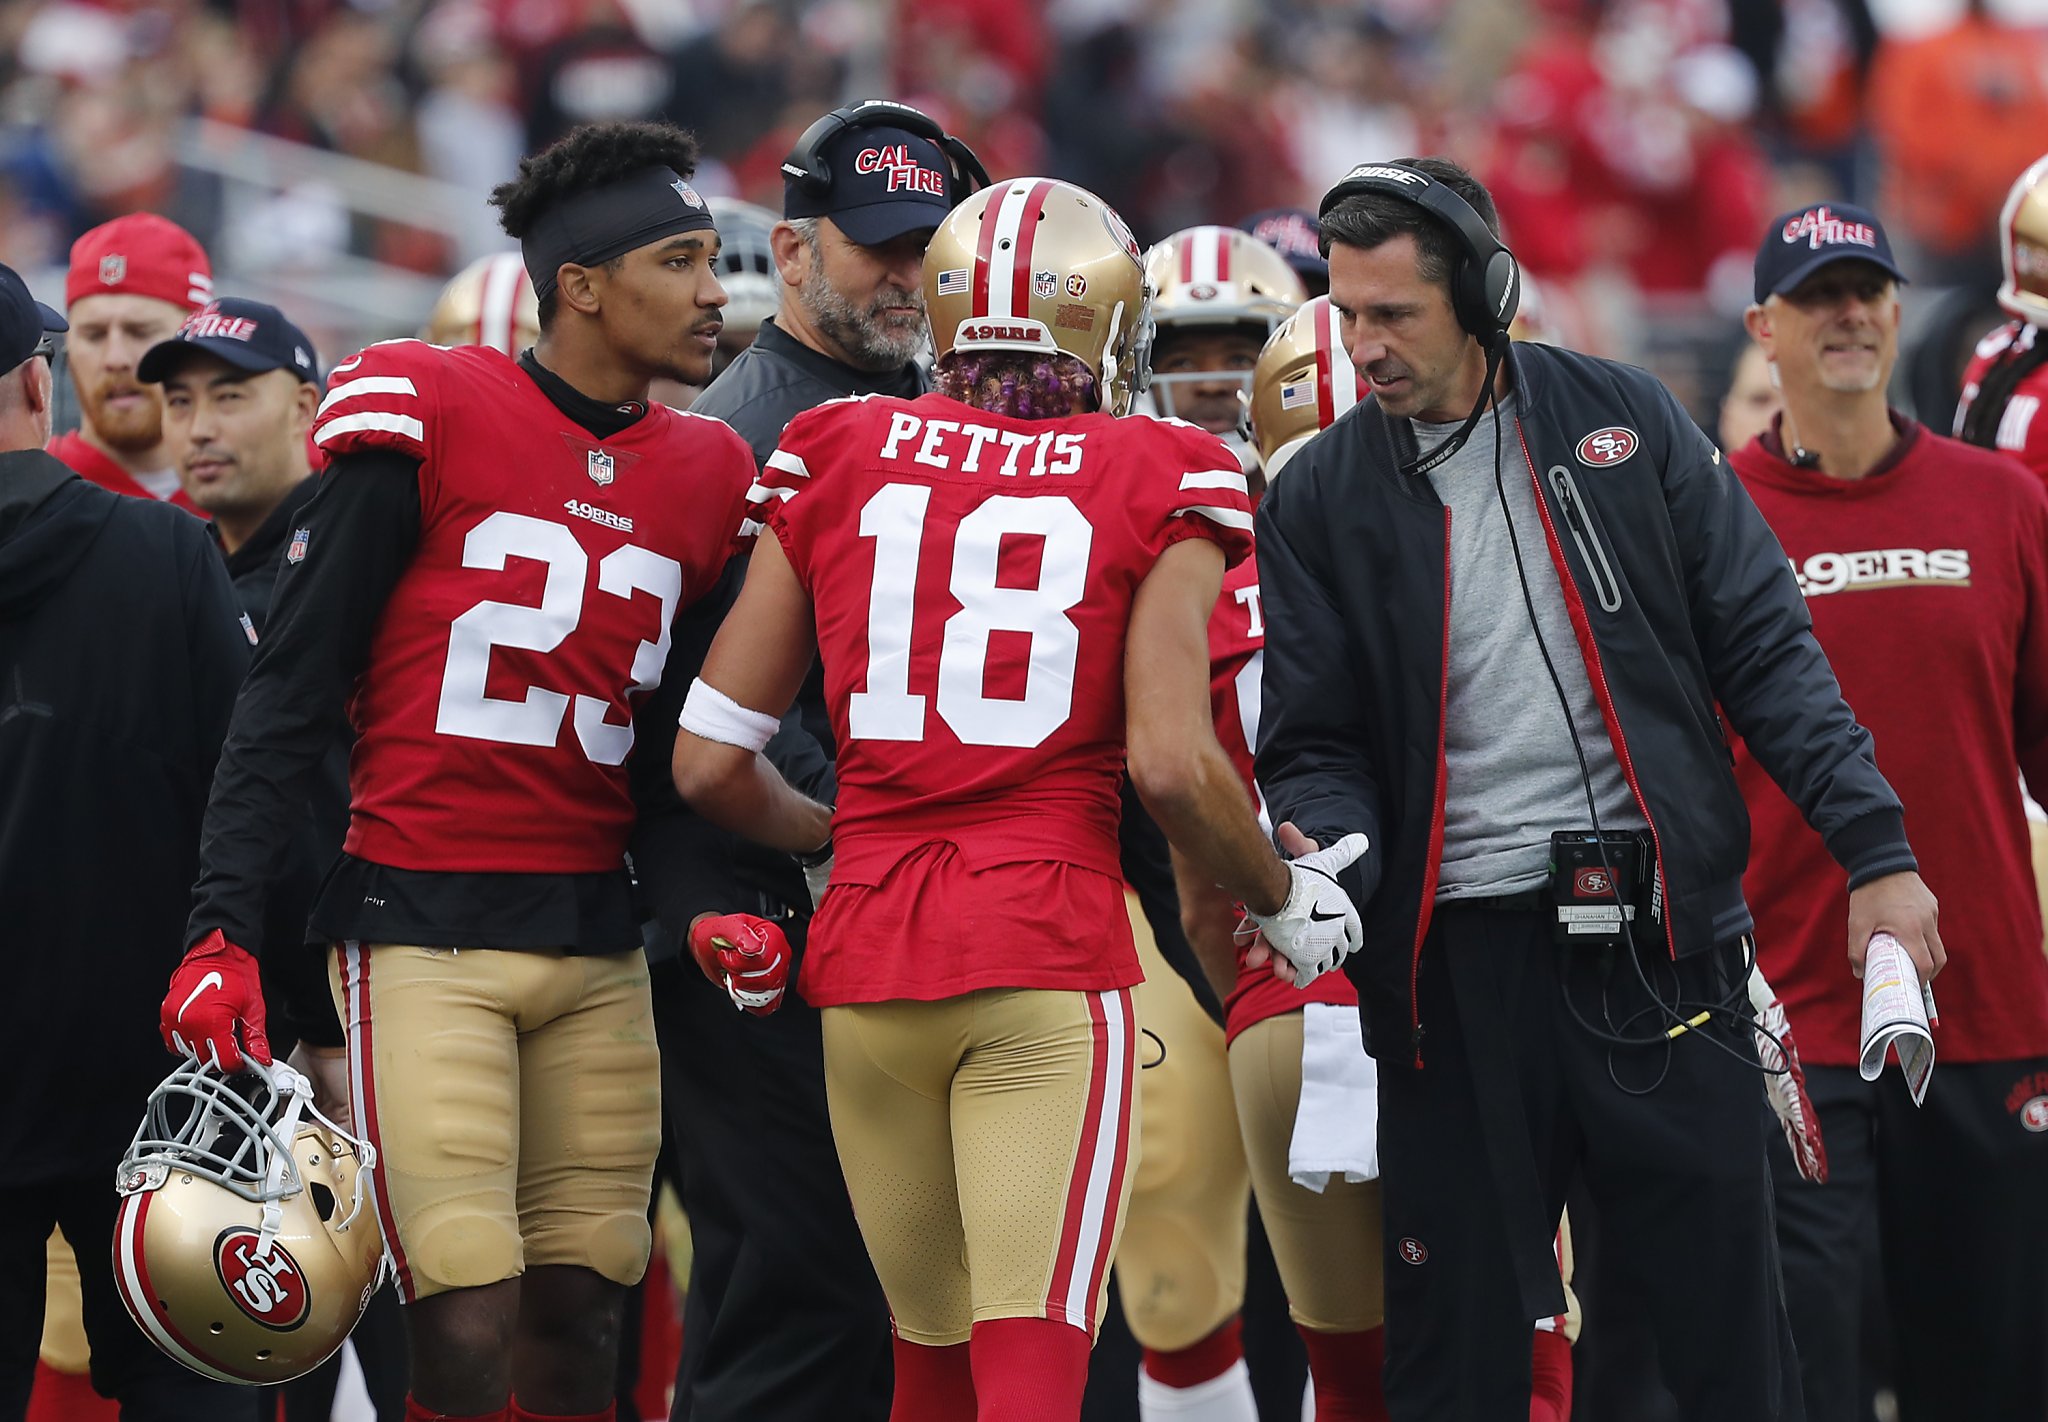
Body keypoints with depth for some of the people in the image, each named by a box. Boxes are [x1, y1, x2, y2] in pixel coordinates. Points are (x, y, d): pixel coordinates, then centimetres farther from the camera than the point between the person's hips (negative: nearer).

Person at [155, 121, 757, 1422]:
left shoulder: (705, 476, 10)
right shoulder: (428, 419, -7)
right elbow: (292, 694, -6)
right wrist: (223, 926, -12)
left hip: (597, 947, 6)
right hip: (422, 929, -6)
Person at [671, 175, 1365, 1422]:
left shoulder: (839, 465, 9)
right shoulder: (1154, 486, 1)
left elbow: (711, 763, 9)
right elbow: (1172, 761, -9)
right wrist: (1283, 900, 8)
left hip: (869, 952, 4)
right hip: (1051, 946, -4)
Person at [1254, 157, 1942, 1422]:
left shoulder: (1624, 422, 3)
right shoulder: (1320, 500, 5)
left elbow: (1765, 651, 4)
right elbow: (1313, 740, 7)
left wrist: (1876, 848, -3)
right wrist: (1331, 860, -15)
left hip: (1656, 937, 0)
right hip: (1456, 957, 0)